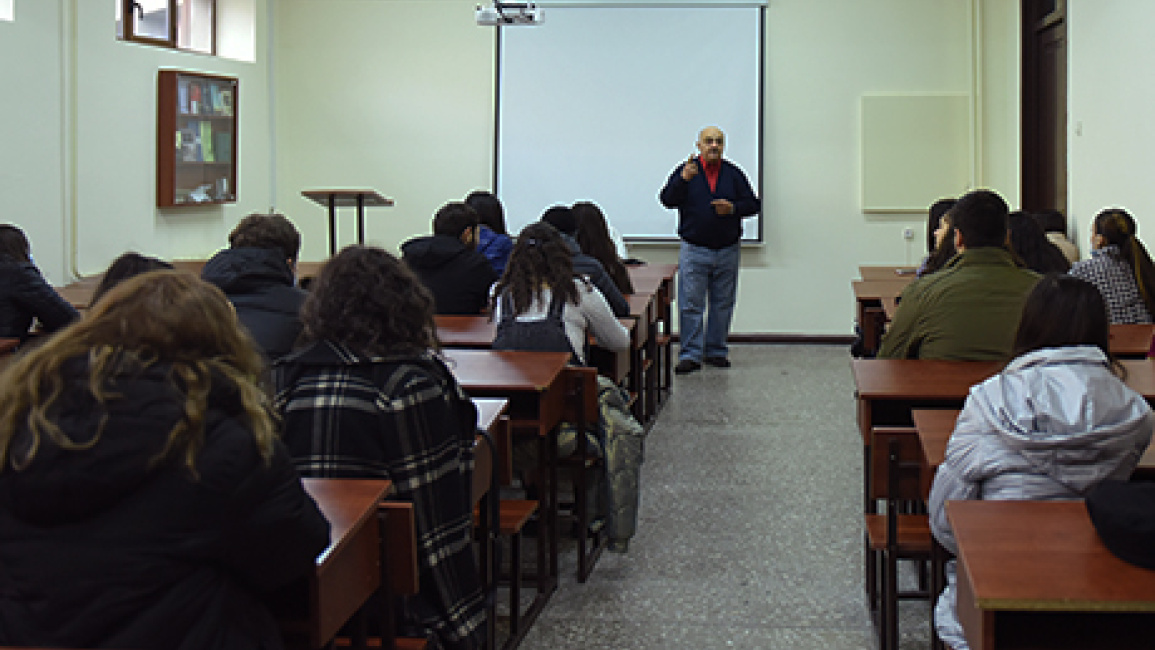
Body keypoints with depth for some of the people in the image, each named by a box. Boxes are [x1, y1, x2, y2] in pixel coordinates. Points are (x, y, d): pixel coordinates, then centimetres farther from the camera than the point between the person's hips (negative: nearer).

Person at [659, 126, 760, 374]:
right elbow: (667, 200, -10)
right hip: (694, 251, -3)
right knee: (691, 305, -5)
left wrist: (733, 208, -12)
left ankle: (716, 351, 19)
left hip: (728, 251, 3)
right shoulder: (685, 170, 1)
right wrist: (683, 179, -26)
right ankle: (690, 355, -2)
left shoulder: (733, 173, 8)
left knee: (722, 305, 9)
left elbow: (753, 204, 7)